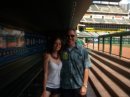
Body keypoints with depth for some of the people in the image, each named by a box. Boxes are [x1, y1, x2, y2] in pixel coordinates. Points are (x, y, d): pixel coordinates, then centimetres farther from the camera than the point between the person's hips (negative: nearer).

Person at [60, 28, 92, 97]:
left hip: (79, 86, -1)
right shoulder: (62, 51, -2)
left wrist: (84, 85, -8)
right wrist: (58, 84, 3)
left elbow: (86, 68, -4)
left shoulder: (83, 51, -5)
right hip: (65, 87, 1)